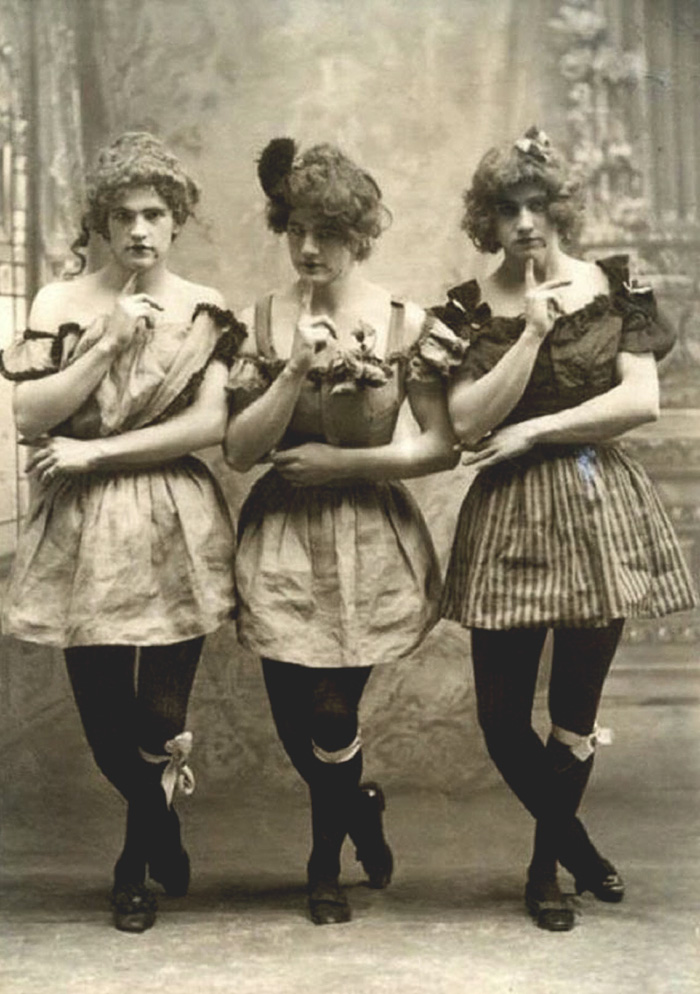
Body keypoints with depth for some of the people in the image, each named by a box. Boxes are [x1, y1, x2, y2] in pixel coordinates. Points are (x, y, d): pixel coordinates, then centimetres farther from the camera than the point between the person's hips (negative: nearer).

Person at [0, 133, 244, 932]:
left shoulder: (204, 312, 1)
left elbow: (210, 424, -9)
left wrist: (95, 451, -12)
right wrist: (110, 344, -16)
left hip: (173, 532, -1)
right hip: (83, 534, 1)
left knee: (160, 717, 3)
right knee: (104, 720, 6)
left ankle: (136, 865, 33)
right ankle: (164, 837, 36)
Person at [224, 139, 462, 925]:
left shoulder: (405, 326, -4)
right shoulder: (261, 323, 0)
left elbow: (441, 447, -5)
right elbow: (239, 450, -6)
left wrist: (343, 460, -11)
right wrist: (297, 371, -18)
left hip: (370, 538, -2)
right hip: (281, 537, 2)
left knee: (333, 712, -1)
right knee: (294, 719, 4)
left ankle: (326, 864, 29)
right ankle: (361, 811, 39)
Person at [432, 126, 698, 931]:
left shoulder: (614, 287, 3)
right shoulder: (470, 309, 1)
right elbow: (468, 424, -10)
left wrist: (534, 431, -10)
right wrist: (535, 331, -13)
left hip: (600, 509, 0)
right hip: (510, 518, 0)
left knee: (575, 706, 7)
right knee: (503, 715, 0)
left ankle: (547, 863, 28)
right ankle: (576, 845, 26)